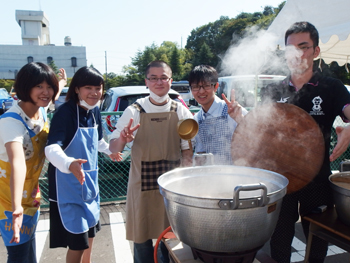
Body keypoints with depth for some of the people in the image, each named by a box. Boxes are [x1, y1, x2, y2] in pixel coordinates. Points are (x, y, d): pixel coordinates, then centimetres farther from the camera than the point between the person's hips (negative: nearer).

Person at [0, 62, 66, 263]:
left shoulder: (42, 109, -6)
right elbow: (18, 161, -47)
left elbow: (53, 96, 20)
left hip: (31, 193, 7)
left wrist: (62, 82, 40)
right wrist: (16, 208, -57)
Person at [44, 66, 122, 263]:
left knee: (90, 229, 25)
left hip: (90, 179, 8)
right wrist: (69, 164, -54)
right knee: (78, 241, 0)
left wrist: (110, 150, 34)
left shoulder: (95, 111, 0)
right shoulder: (66, 112, -21)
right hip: (69, 184, -8)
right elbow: (52, 148, -35)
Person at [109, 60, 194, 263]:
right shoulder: (135, 111, -4)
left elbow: (187, 149, 4)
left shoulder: (180, 111, 0)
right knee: (142, 238, 9)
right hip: (143, 184, -1)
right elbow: (113, 148, -4)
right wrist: (122, 140, -26)